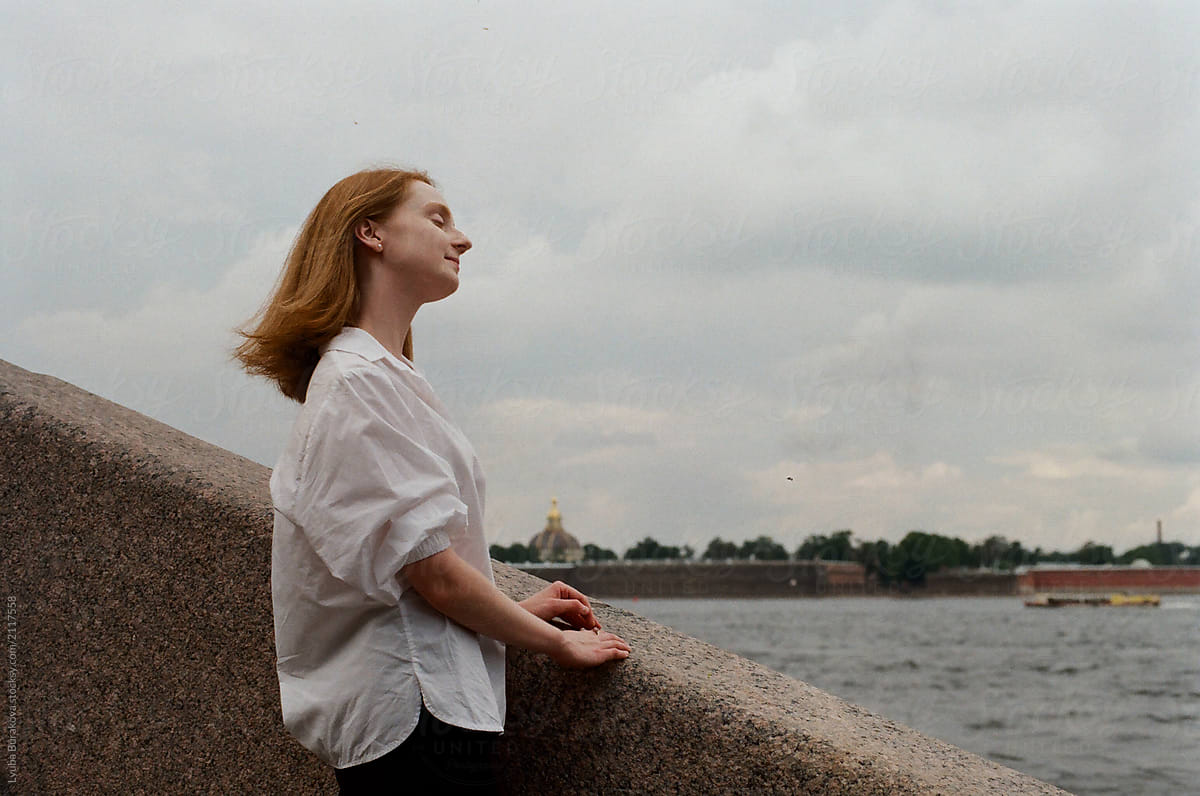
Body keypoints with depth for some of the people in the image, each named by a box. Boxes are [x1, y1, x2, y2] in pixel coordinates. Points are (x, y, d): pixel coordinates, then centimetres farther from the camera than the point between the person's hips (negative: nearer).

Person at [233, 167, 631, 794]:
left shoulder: (380, 376, 18)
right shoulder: (360, 382, -14)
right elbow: (434, 572, -16)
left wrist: (519, 609, 15)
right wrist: (557, 642, -4)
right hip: (412, 712, -10)